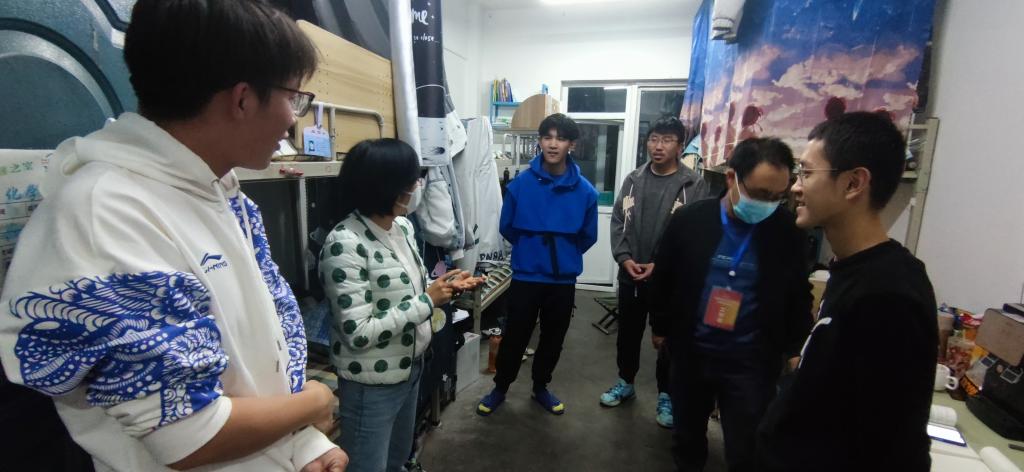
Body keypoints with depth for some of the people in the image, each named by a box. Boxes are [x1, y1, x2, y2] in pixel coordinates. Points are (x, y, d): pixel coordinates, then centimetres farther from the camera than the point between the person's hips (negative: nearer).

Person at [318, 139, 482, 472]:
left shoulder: (403, 225, -1)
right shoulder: (345, 244, -26)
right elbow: (359, 334, -28)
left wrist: (444, 286, -7)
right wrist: (427, 301, -24)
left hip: (410, 368, 8)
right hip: (372, 385, -8)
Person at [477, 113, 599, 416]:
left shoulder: (585, 191, -9)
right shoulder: (520, 184, -11)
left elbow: (588, 236, 4)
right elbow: (507, 228, 2)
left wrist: (564, 255, 9)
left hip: (564, 280, 2)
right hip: (525, 276, -1)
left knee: (553, 338, 17)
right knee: (515, 337, 10)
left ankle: (541, 387, 39)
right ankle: (500, 388, 33)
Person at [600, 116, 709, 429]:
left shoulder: (693, 185, -8)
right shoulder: (634, 180, 5)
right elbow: (618, 221, 4)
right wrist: (624, 258, -9)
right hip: (630, 274, 4)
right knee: (628, 333, 18)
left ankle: (666, 395, 31)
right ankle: (625, 383, 39)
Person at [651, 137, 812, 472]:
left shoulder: (788, 232, -8)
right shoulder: (689, 219, -9)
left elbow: (799, 296, 6)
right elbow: (664, 278, 3)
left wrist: (795, 349, 7)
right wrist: (661, 327, 9)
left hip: (752, 362, -1)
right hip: (691, 352, 1)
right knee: (688, 433, 21)